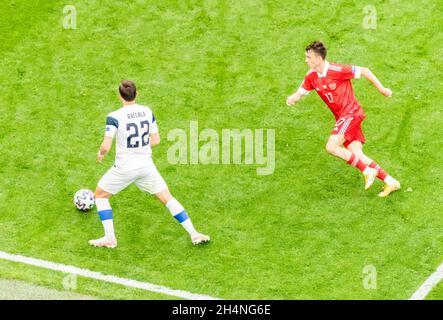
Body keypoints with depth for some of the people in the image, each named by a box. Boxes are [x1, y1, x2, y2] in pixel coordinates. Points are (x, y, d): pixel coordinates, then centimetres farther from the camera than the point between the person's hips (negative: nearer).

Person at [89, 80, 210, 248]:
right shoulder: (147, 112, 0)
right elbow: (156, 140, 7)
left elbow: (106, 146, -19)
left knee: (100, 195, 18)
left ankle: (110, 238, 14)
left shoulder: (114, 117, -15)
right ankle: (194, 234, 13)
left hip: (124, 168, -4)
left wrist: (100, 154, 3)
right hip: (146, 165, 4)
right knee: (167, 198, 15)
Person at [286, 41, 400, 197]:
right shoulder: (311, 76, 3)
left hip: (350, 113, -8)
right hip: (341, 117, 8)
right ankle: (390, 182, 6)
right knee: (357, 156, 0)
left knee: (331, 147, -20)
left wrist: (381, 89, -6)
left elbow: (363, 71, -12)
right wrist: (292, 98, -15)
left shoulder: (336, 70, -19)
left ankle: (368, 172, -10)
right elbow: (300, 92, 10)